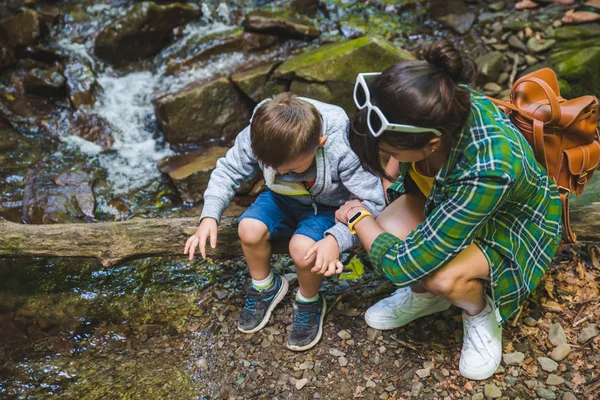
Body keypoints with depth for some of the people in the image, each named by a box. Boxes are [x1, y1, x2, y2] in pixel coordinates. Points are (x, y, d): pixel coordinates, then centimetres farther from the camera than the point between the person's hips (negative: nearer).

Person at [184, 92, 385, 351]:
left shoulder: (343, 148, -35)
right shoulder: (257, 136, -25)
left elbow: (373, 201, -28)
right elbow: (228, 170, -9)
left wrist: (336, 239, -43)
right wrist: (209, 215, -22)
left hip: (328, 208, -3)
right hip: (283, 198, 4)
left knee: (303, 248, -31)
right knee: (249, 229, -24)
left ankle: (310, 303, 4)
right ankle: (265, 287, 9)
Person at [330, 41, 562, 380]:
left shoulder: (489, 170, -44)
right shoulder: (438, 106, -28)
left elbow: (406, 264, -35)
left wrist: (358, 219, -21)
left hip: (512, 223, -5)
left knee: (443, 277, -34)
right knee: (382, 233, -22)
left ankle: (482, 313, 4)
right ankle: (424, 295, 11)